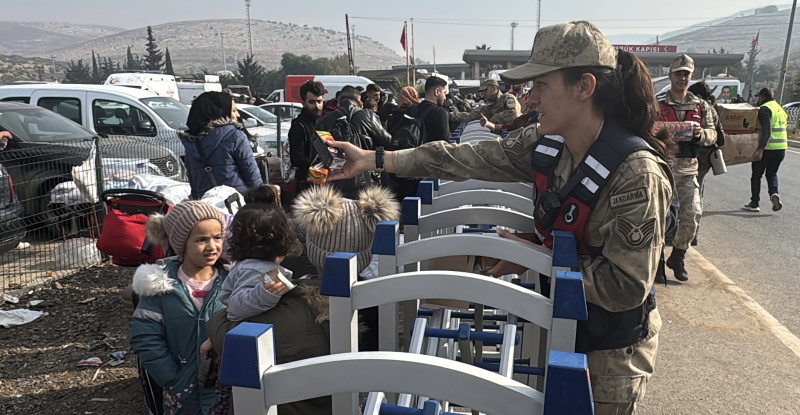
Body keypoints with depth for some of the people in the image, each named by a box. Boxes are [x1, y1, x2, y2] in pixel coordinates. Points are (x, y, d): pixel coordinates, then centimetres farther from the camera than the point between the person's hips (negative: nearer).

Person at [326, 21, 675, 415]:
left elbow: (626, 288, -28)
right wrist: (374, 160, -9)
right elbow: (467, 157, -8)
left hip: (611, 353, -6)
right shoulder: (545, 143, -9)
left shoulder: (637, 173, -29)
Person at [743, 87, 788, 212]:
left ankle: (754, 203, 9)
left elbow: (766, 131, -21)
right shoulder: (780, 109, 17)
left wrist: (761, 149, -27)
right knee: (772, 174, 20)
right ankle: (774, 193, -7)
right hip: (781, 147, 7)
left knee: (756, 175, 6)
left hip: (767, 148, -7)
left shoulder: (764, 109, -11)